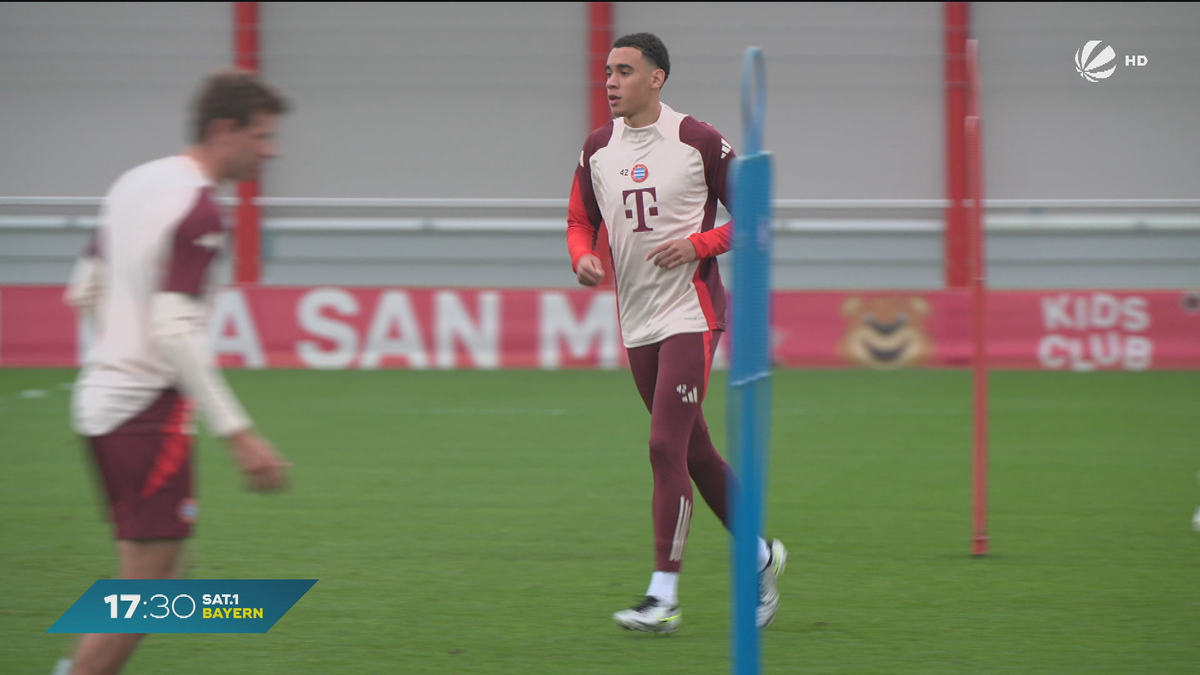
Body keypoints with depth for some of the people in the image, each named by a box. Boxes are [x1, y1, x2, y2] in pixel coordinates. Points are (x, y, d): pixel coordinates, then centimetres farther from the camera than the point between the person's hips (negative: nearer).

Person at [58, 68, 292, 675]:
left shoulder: (133, 184, 10)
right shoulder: (199, 210, -16)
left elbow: (83, 293, 18)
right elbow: (173, 330, -24)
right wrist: (238, 434, -25)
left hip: (99, 398, 9)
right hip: (150, 411, -9)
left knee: (147, 576, 17)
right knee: (149, 589, -4)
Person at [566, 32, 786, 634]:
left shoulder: (699, 142, -7)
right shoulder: (597, 149, 9)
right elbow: (581, 221, 18)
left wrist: (698, 244, -16)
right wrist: (583, 257, -4)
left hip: (691, 313, -6)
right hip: (636, 323, 6)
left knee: (666, 446, -14)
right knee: (694, 453, 12)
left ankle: (663, 596, -13)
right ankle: (759, 555, 30)